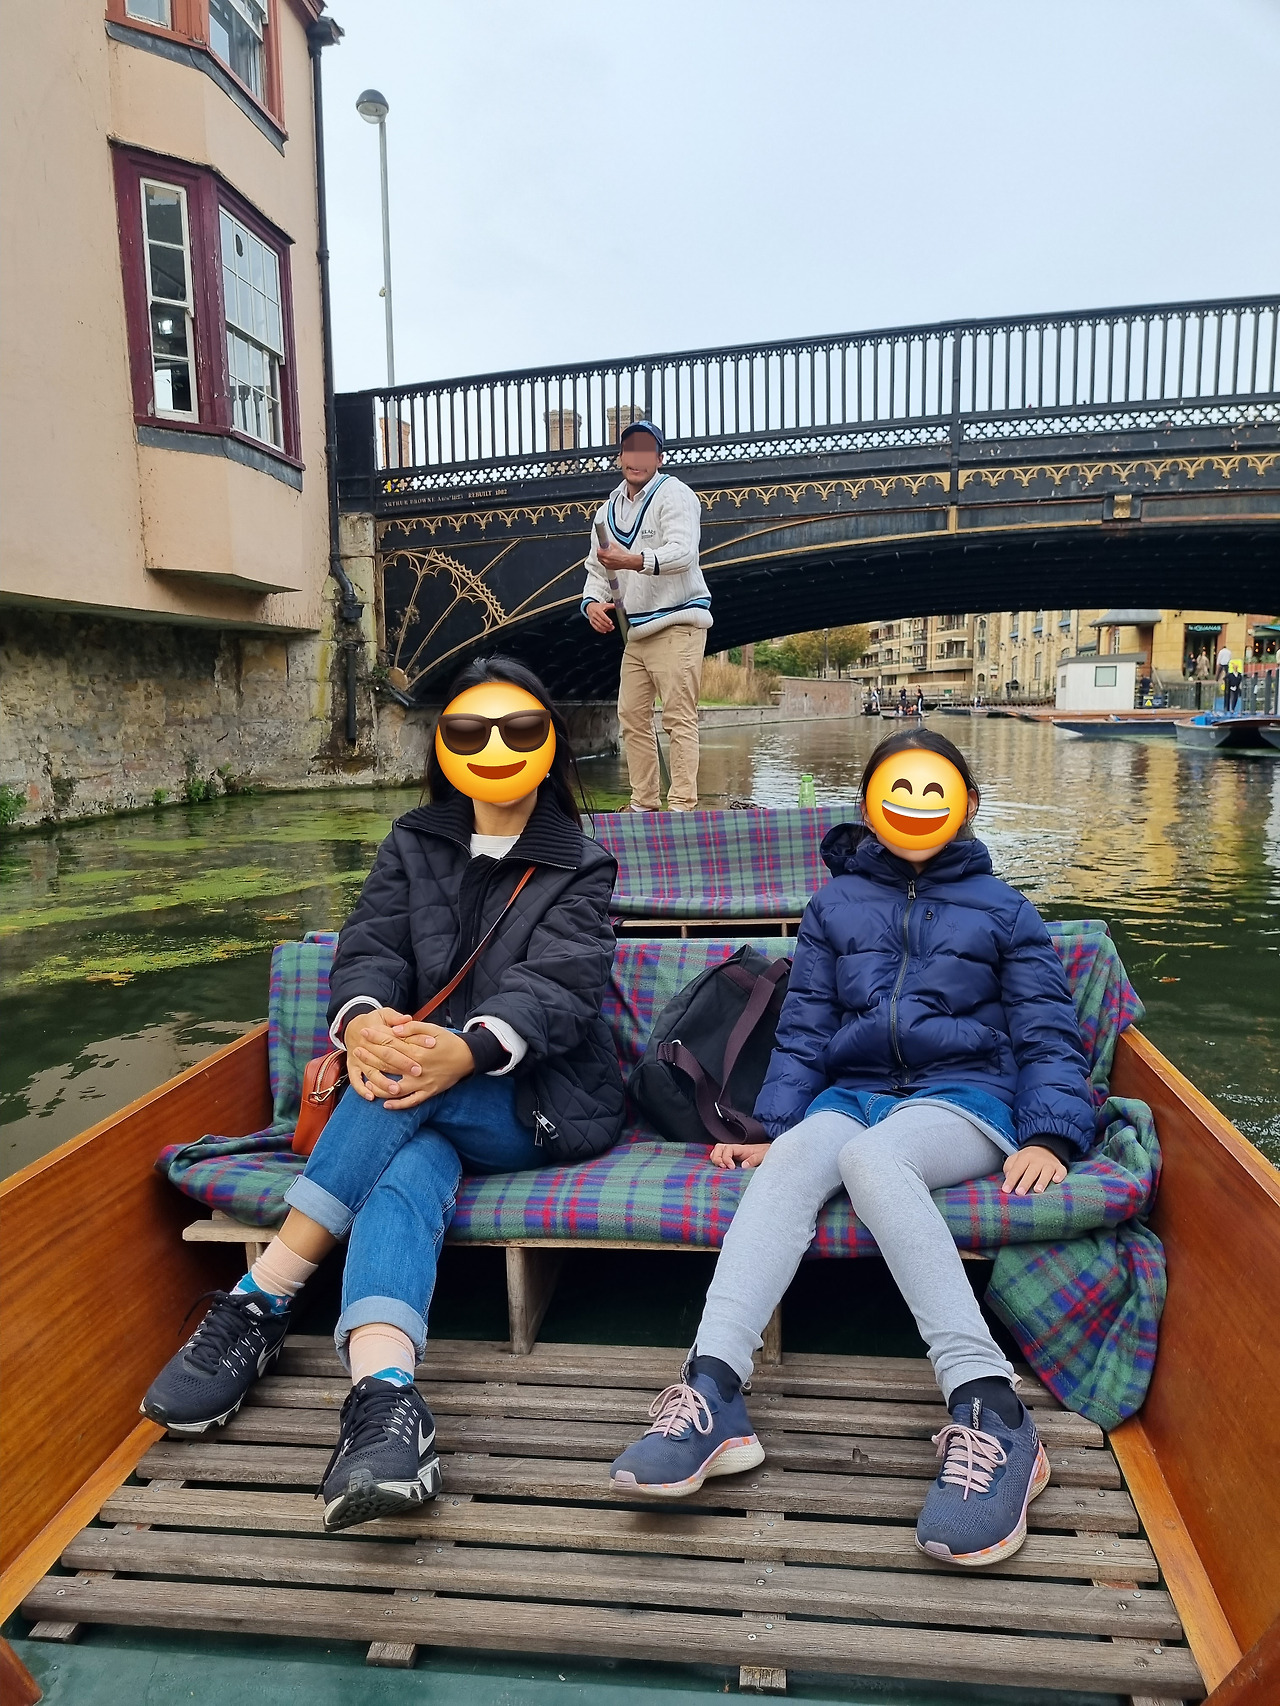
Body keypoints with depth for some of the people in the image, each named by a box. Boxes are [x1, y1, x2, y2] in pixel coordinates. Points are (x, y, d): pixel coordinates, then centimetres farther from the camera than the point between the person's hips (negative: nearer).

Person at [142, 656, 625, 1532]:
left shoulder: (581, 867, 5)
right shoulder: (414, 845, 15)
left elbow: (561, 983, -13)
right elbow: (370, 946, -2)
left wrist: (469, 1049, -36)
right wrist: (362, 1018, -29)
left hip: (544, 1105, -2)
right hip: (430, 1102, 2)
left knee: (412, 1079, -33)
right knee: (407, 1178, -33)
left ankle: (262, 1301, -27)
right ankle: (385, 1397, -49)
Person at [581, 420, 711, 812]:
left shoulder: (674, 494, -6)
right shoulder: (608, 511, 17)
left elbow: (682, 552, -22)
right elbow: (597, 568, 17)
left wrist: (634, 561, -38)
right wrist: (592, 602, -5)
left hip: (678, 625, -8)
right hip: (636, 630, 8)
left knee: (679, 719, -12)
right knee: (631, 717, 7)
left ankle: (682, 806, -12)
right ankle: (644, 804, 15)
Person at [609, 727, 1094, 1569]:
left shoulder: (1002, 909, 14)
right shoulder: (836, 903, 19)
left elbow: (1048, 1039, 10)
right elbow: (804, 1032, 15)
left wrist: (1050, 1136, -6)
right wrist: (774, 1126, 2)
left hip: (964, 1098, -2)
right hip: (853, 1093, 3)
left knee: (870, 1156, -36)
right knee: (791, 1161, -32)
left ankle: (991, 1413, -41)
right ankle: (713, 1392, -43)